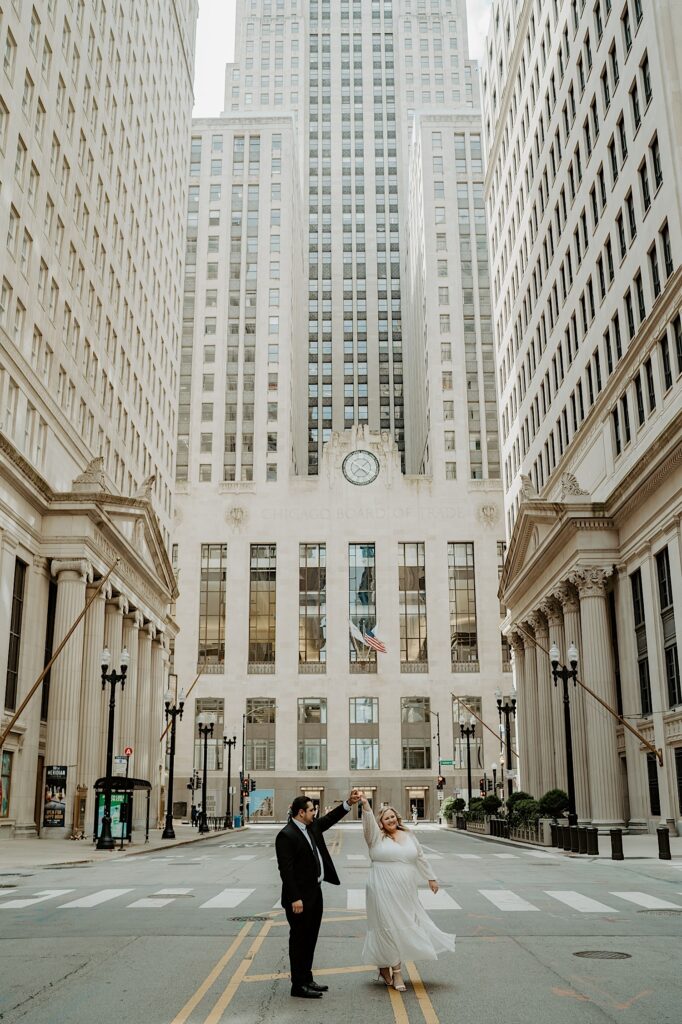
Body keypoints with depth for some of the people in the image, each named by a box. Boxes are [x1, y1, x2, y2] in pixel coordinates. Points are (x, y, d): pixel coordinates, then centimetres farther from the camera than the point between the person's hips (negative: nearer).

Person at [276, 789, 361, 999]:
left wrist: (349, 802, 4)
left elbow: (330, 818, 18)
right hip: (300, 897, -9)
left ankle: (307, 979, 28)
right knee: (299, 940, 1)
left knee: (310, 939, 17)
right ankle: (298, 985, 11)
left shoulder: (312, 827, 7)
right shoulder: (286, 835, -19)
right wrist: (294, 899, -22)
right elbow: (286, 869, -21)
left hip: (314, 893, 9)